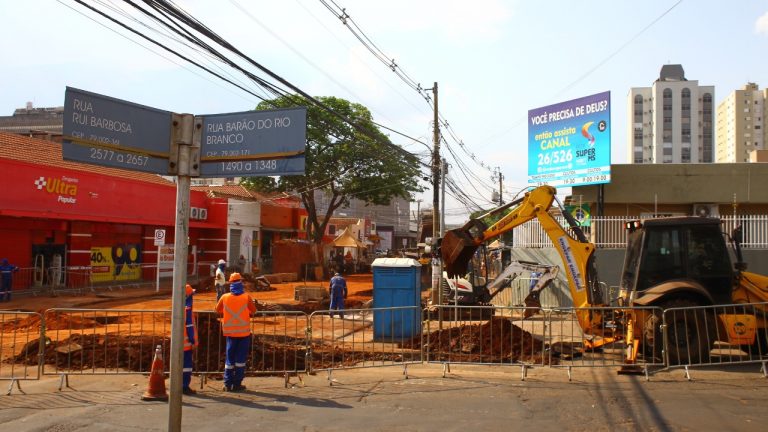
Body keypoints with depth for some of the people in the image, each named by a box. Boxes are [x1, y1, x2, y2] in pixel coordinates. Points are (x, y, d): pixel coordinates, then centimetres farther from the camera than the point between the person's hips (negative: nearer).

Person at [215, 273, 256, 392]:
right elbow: (253, 311, 0)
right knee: (241, 358, 5)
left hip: (230, 332, 2)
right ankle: (237, 384, 6)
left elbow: (218, 310, 9)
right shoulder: (246, 297, -10)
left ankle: (228, 384, 12)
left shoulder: (225, 297, -5)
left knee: (230, 357, 11)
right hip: (244, 332, -2)